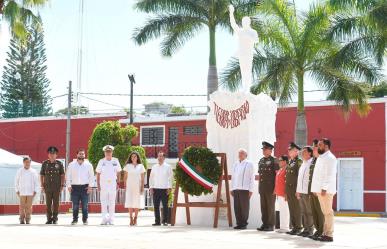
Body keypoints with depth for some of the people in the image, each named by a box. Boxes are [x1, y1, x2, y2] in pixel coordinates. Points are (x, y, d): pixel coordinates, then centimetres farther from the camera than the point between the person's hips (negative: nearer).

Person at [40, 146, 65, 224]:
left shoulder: (59, 164, 3)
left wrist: (62, 185, -3)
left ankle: (55, 219, 9)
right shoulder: (45, 164, 7)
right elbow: (41, 175, 10)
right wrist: (42, 186, 3)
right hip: (47, 187, 1)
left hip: (57, 187, -1)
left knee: (56, 203, 1)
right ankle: (49, 219, 10)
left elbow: (62, 175, 4)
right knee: (48, 204, 3)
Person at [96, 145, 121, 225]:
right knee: (103, 202, -2)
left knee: (112, 203, 2)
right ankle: (104, 219, 0)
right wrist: (98, 185, -2)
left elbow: (118, 173, 10)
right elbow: (98, 174, 5)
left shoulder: (115, 161, 4)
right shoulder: (101, 161, 2)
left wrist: (118, 183, 2)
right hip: (103, 183, 0)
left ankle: (111, 219, 5)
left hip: (113, 184, 0)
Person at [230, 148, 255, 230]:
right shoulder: (235, 164, 18)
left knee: (244, 207, -2)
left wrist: (251, 190, -6)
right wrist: (232, 189, 14)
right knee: (237, 207, 1)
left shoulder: (249, 164, 3)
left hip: (245, 189, -4)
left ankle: (244, 224, 5)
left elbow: (252, 177, 0)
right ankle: (239, 223, 7)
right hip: (236, 189, 4)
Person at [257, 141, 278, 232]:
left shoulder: (274, 161, -5)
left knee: (270, 206, -1)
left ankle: (271, 225, 4)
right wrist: (259, 187, 14)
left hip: (270, 187, -6)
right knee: (263, 206, 8)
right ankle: (264, 224, 14)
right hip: (262, 187, 6)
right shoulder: (261, 161, 14)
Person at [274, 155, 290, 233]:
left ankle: (285, 227, 0)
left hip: (284, 194, -9)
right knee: (281, 211, 12)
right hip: (279, 194, 9)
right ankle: (282, 227, 18)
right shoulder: (279, 170, 16)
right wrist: (276, 192, 19)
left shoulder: (286, 170, -13)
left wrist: (286, 193, -20)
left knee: (285, 211, -4)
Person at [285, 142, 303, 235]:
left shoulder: (299, 162, -8)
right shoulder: (289, 162, 16)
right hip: (289, 189, 8)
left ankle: (298, 228, 1)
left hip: (295, 189, -8)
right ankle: (293, 227, 16)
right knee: (291, 209, 10)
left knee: (296, 209, -4)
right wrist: (286, 191, 16)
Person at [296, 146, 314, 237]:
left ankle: (310, 230, 3)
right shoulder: (303, 164, 17)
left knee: (309, 212, -2)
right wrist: (298, 190, 17)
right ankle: (305, 229, 16)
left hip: (308, 192, -8)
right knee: (303, 212, 11)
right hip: (301, 192, 8)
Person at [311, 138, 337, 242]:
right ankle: (325, 233, 14)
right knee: (324, 212, 11)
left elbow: (330, 175, -17)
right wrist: (316, 189, 16)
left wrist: (324, 188, -21)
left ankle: (329, 235, -5)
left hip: (326, 190, -9)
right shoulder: (320, 157, 18)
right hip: (319, 190, 9)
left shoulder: (330, 158, -10)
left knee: (328, 212, -7)